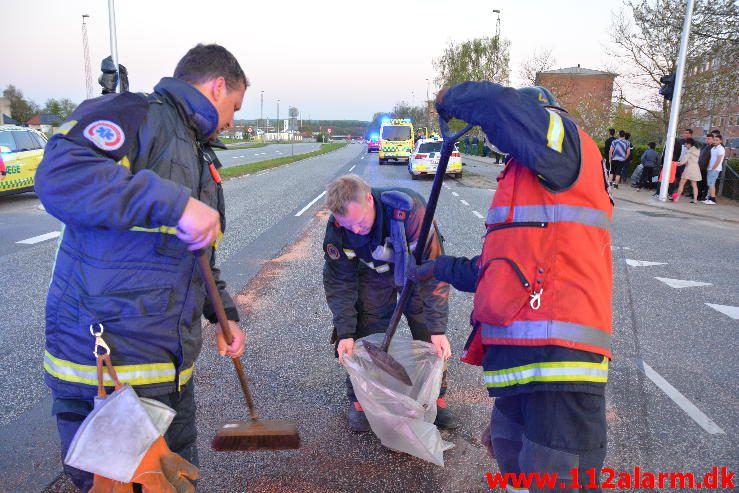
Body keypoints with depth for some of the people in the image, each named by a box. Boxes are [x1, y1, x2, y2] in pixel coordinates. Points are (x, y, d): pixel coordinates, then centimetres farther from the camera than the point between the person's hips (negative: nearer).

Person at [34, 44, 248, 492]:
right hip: (104, 355, -9)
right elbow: (60, 175, -29)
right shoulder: (135, 115, -10)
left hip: (169, 363, 9)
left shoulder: (201, 157, 20)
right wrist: (175, 203, -31)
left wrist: (224, 313, 19)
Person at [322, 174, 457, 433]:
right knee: (366, 336, -1)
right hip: (373, 275, 2)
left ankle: (436, 398, 21)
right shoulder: (336, 227, -28)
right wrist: (345, 333, -23)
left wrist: (437, 329, -35)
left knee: (432, 340, -1)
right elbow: (339, 282, -16)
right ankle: (360, 400, 20)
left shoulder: (408, 208, -41)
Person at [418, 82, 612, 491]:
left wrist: (452, 98, 4)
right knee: (513, 456, 19)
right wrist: (443, 269, 43)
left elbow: (503, 104, -17)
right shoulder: (525, 183, 27)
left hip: (558, 353, -10)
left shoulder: (563, 141, 2)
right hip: (520, 348, 10)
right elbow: (499, 268, 32)